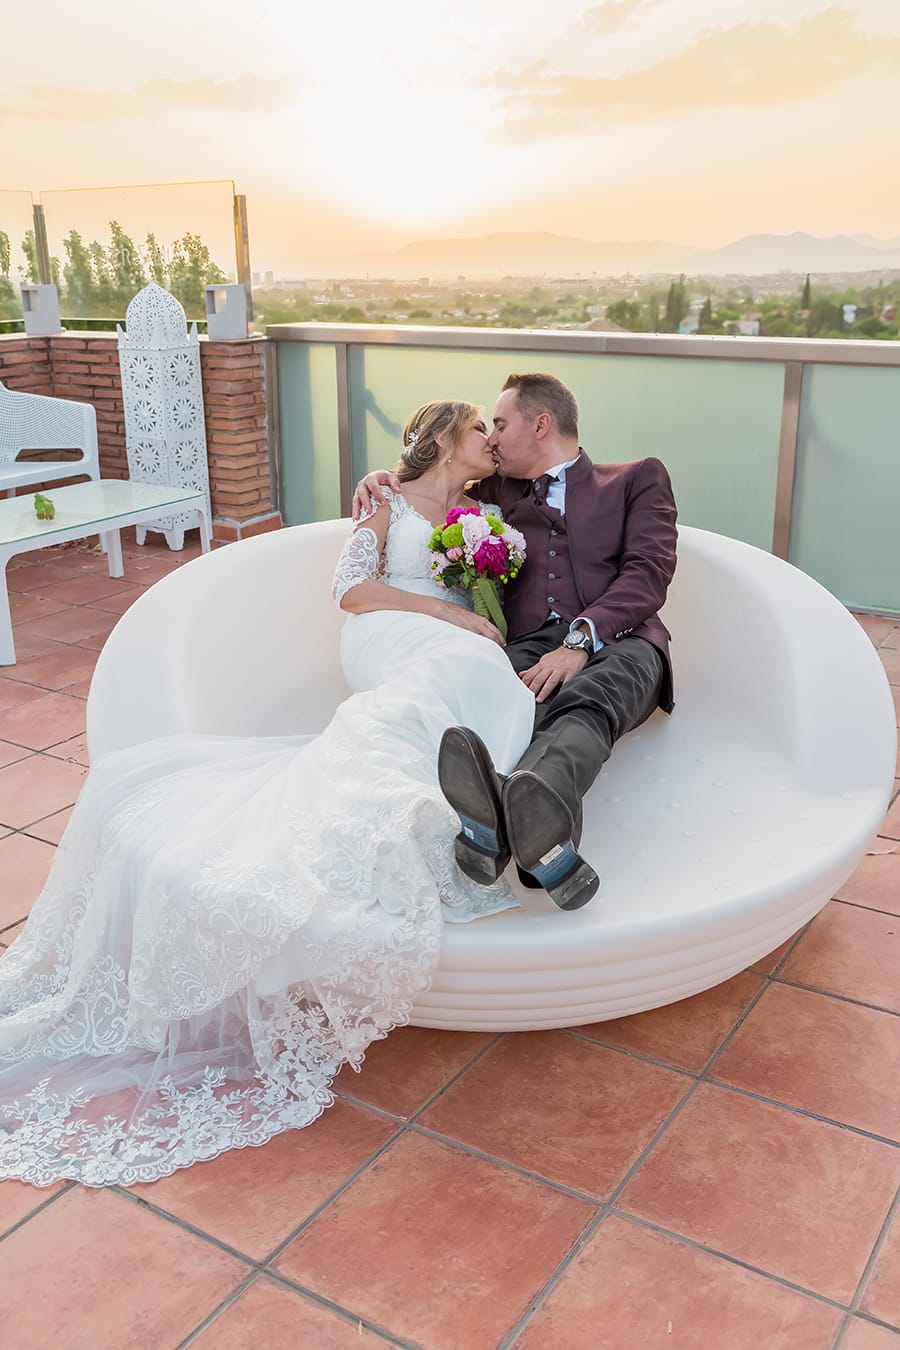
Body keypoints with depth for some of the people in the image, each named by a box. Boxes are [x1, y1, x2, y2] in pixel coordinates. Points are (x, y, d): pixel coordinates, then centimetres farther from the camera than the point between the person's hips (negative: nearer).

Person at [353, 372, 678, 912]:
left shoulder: (639, 478, 21)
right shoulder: (498, 491, 34)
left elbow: (649, 572, 4)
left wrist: (580, 640, -15)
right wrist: (385, 479, 23)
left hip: (614, 645, -1)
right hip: (529, 649, 2)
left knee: (590, 697, -39)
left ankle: (532, 802, -69)